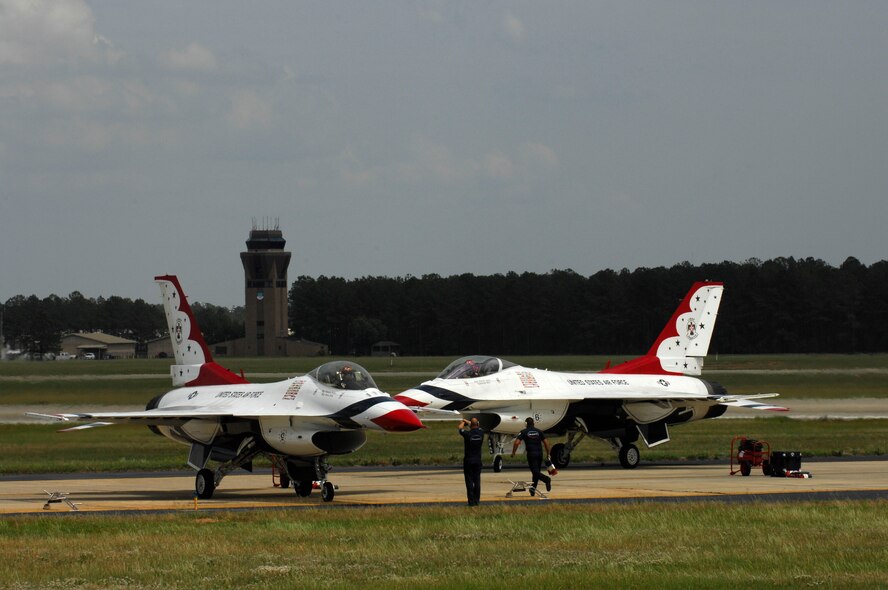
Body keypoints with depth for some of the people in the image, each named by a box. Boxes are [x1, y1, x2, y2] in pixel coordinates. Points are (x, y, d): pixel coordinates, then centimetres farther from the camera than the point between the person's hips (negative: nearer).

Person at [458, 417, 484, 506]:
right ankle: (477, 500, 7)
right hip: (478, 461, 3)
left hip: (468, 461, -3)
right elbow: (478, 427, 20)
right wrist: (467, 421, 35)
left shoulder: (467, 434, -15)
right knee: (477, 481, 7)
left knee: (469, 481, 0)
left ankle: (471, 501, -2)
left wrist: (463, 422, 29)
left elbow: (460, 429, 6)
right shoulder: (481, 433, -4)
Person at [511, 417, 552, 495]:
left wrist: (513, 452, 2)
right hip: (539, 453, 4)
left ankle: (546, 479, -35)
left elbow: (517, 442, -8)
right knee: (536, 472, 13)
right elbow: (546, 442, 6)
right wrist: (548, 453, 14)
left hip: (531, 454, -4)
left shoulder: (523, 432, 1)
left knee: (535, 471, -9)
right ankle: (533, 489, 14)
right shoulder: (539, 431, 9)